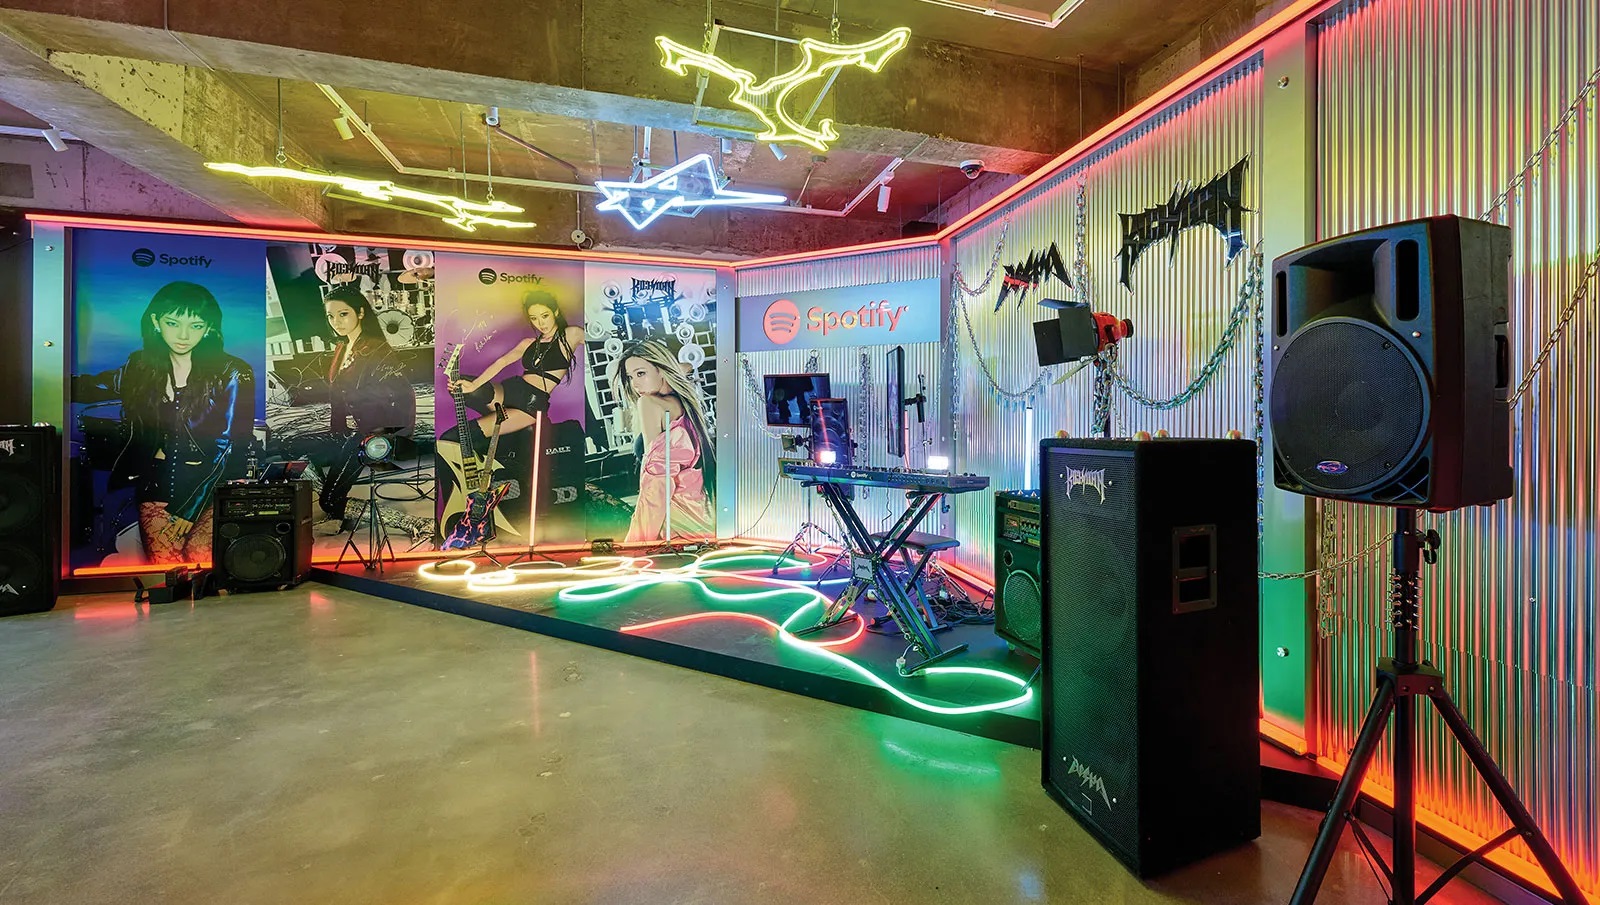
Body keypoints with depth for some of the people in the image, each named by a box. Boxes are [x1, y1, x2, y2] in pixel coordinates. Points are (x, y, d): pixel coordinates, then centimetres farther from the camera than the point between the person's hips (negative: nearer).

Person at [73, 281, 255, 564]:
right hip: (159, 481, 3)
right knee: (163, 561, -16)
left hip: (215, 485, -3)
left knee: (199, 558, -25)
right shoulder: (141, 368, 8)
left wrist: (190, 509, -9)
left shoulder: (233, 374, -6)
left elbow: (230, 448, -8)